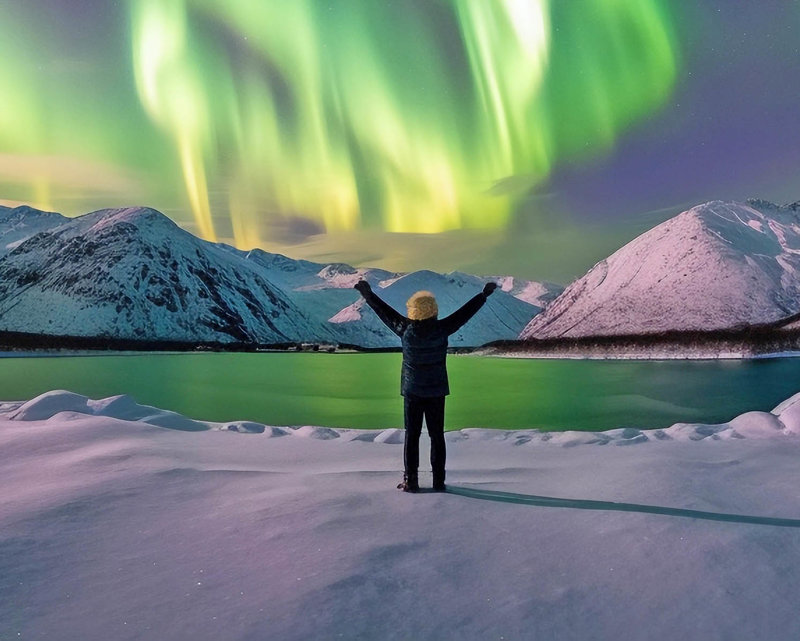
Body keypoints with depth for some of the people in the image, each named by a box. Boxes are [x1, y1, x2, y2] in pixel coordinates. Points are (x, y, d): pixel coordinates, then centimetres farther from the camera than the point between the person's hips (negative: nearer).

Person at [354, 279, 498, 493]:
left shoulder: (405, 329, -11)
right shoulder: (441, 329, -11)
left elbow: (384, 311, 1)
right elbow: (465, 312, -2)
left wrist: (368, 295, 14)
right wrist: (484, 295, 10)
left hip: (412, 391, 0)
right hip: (436, 392, 0)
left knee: (411, 436, 7)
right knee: (437, 436, 8)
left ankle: (411, 481, 11)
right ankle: (438, 481, 13)